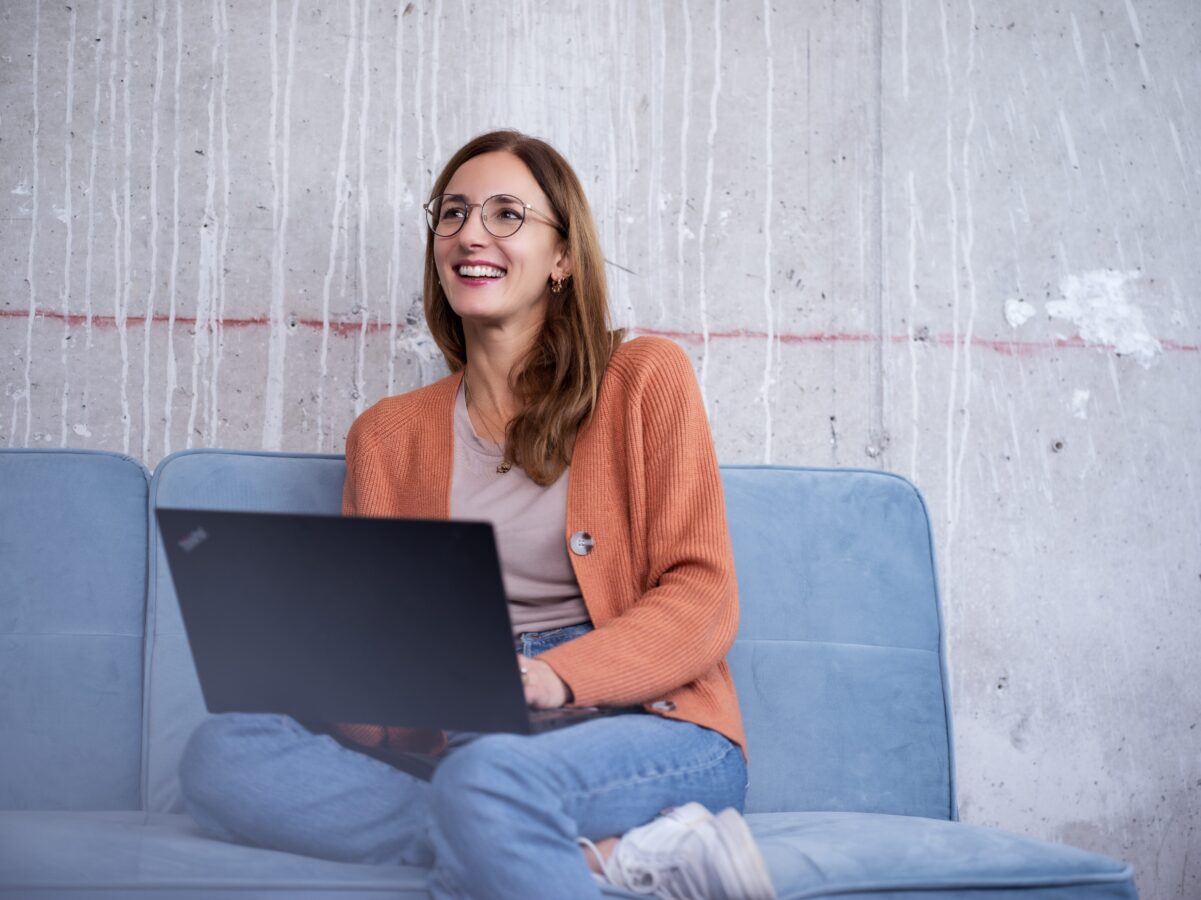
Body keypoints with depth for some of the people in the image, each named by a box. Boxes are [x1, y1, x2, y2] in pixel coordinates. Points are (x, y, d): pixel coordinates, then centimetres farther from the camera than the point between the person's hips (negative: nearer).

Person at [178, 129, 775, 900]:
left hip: (652, 727, -6)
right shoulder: (388, 433, 18)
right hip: (466, 744, 6)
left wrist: (553, 677, -19)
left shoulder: (644, 379, 7)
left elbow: (703, 602, 0)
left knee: (488, 776, -41)